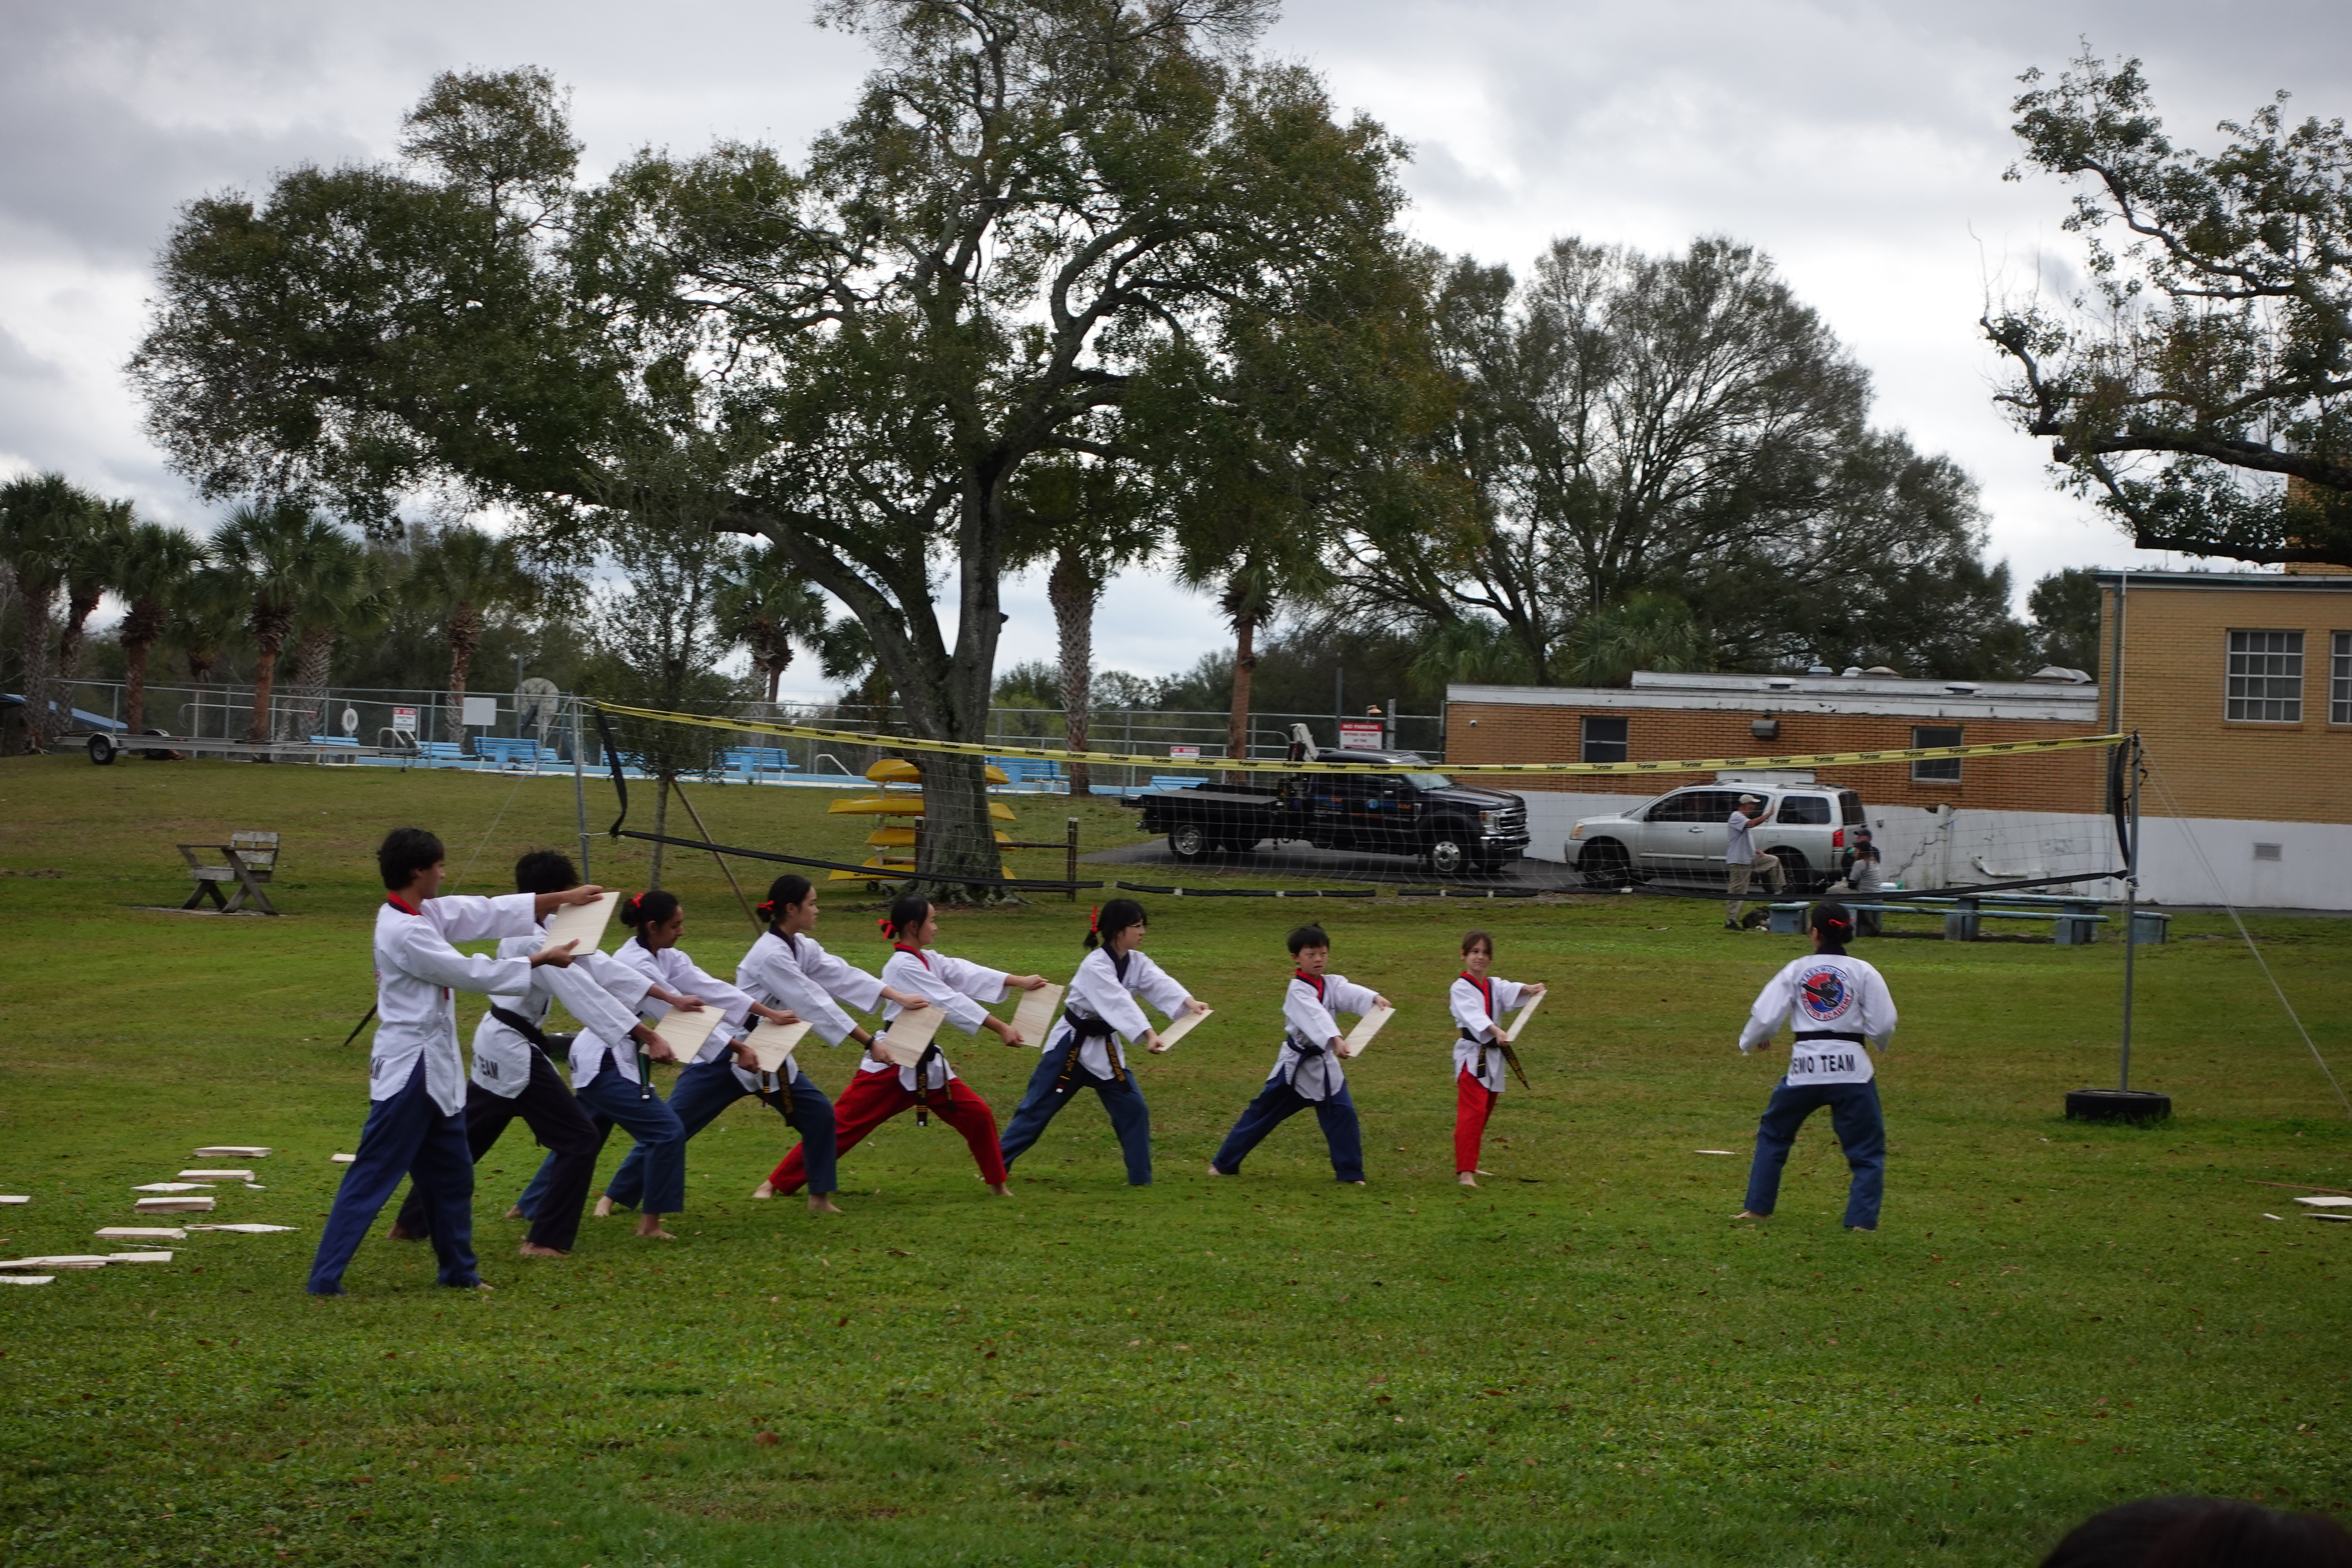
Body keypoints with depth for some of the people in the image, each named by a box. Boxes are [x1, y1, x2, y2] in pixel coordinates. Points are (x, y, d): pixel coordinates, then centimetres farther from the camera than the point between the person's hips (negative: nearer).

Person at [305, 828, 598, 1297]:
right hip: (409, 1068, -10)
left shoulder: (425, 914, 9)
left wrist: (566, 899, 11)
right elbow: (471, 973, -17)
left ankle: (459, 1269, 30)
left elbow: (490, 913, 13)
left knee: (452, 1171, 18)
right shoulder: (404, 932, -21)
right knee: (373, 1176, -8)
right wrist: (542, 960, -8)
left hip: (435, 1067, 10)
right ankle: (325, 1279, -7)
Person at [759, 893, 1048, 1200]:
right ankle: (778, 1183, 1)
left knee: (977, 1116, 4)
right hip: (890, 1064, -8)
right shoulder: (903, 967, -17)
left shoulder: (928, 961, 10)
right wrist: (1001, 1029, -22)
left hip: (925, 1064, 8)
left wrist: (1020, 981, -8)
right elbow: (951, 1002, -21)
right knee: (842, 1126, -6)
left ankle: (997, 1184, 20)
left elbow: (967, 974, 3)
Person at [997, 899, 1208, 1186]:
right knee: (1038, 1108, 0)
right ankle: (997, 1166, 10)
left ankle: (1140, 1178, 9)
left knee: (1133, 1107, 0)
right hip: (1071, 1046, -7)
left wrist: (1189, 1003, -37)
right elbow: (1119, 1003, -36)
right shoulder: (1095, 966, -24)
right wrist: (1148, 1035, -47)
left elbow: (1160, 984, -18)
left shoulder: (1137, 963, 0)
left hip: (1105, 1047, 7)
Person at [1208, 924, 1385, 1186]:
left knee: (1342, 1114, -7)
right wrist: (1334, 1039, -49)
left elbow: (1351, 993, -20)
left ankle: (1350, 1172, 4)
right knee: (1263, 1113, 6)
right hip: (1295, 1064, -4)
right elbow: (1314, 1016, -33)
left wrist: (1375, 998, -41)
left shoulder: (1333, 985, 1)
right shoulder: (1297, 990, -16)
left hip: (1325, 1065, 4)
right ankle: (1225, 1163, 18)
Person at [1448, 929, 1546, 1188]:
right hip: (1471, 1056, -7)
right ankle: (1464, 1172, -16)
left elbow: (1510, 993, -9)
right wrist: (1495, 1031, -39)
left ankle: (1469, 1166, 28)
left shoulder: (1495, 985, 13)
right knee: (1471, 1114, -15)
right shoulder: (1461, 988, -5)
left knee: (1484, 1114, 15)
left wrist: (1528, 989, -32)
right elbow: (1474, 1015, -22)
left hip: (1493, 1057, 7)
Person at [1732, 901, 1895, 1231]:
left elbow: (1765, 1017, 0)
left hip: (1805, 1067, 2)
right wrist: (1878, 1043, 21)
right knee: (1867, 1149, 9)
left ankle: (1758, 1207, 24)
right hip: (1851, 1066, -2)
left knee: (1774, 1133, 23)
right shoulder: (1863, 972, -1)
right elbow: (1883, 1026, -2)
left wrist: (1751, 1042, 21)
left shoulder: (1796, 971, 3)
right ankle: (1862, 1219, -1)